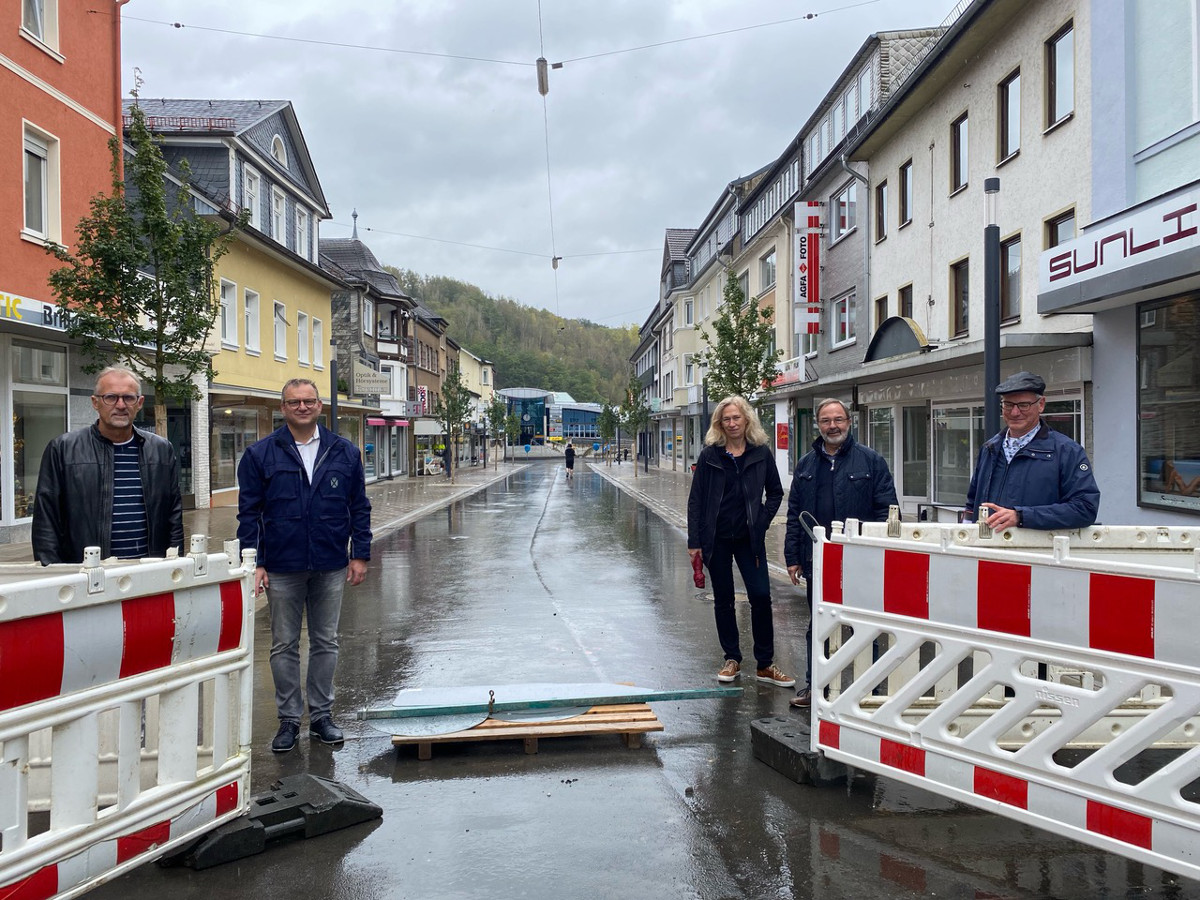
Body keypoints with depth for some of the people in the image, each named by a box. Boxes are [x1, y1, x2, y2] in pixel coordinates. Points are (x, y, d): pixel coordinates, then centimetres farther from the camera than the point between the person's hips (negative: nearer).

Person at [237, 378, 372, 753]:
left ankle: (321, 715, 23)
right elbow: (248, 513, 0)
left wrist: (360, 554, 2)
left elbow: (359, 508, 8)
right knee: (284, 646, 8)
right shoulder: (260, 455, -1)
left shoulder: (345, 453, 4)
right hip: (282, 568, -1)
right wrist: (253, 563, -6)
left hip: (331, 567, 1)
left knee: (326, 644, 10)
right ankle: (289, 719, 21)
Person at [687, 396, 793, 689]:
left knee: (761, 596, -5)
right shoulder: (709, 455, -1)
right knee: (723, 599, 8)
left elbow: (775, 493, 11)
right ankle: (732, 659, 22)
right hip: (717, 538, 0)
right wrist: (694, 541, -6)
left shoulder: (762, 453, 0)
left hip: (749, 538, 0)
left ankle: (765, 664, 6)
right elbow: (696, 499, -1)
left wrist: (762, 522, -2)